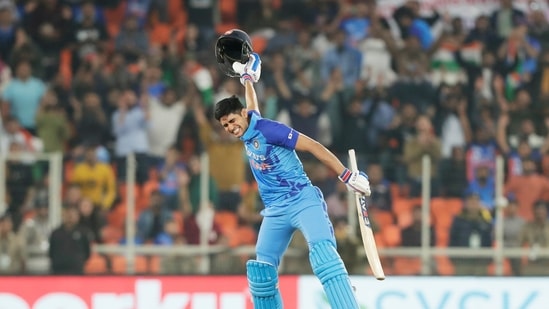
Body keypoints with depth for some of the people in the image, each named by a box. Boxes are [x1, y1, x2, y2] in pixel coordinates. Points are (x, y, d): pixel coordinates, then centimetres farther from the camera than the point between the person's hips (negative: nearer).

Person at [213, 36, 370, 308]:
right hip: (275, 211, 9)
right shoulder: (247, 132, 10)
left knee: (323, 251, -29)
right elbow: (252, 107, 36)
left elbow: (313, 147, -14)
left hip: (302, 201, -9)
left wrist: (348, 176, -17)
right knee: (261, 271, 3)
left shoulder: (267, 129, -12)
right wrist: (246, 78, 48)